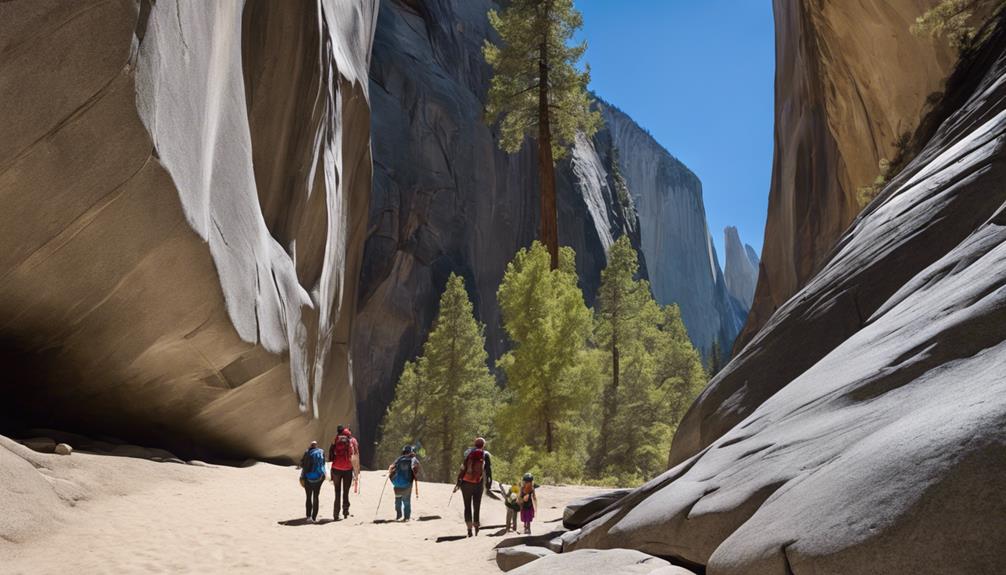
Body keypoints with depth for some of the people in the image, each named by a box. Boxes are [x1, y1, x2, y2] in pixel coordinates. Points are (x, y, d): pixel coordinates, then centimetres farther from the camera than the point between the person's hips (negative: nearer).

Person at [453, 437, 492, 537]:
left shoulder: (468, 452, -2)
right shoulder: (485, 455, -1)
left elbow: (463, 468, -6)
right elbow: (489, 469, -2)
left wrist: (458, 482, -3)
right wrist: (489, 483, 7)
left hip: (466, 483, 0)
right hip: (478, 484, 0)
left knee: (467, 506, 6)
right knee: (477, 506, 15)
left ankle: (469, 528, -4)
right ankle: (476, 524, 19)